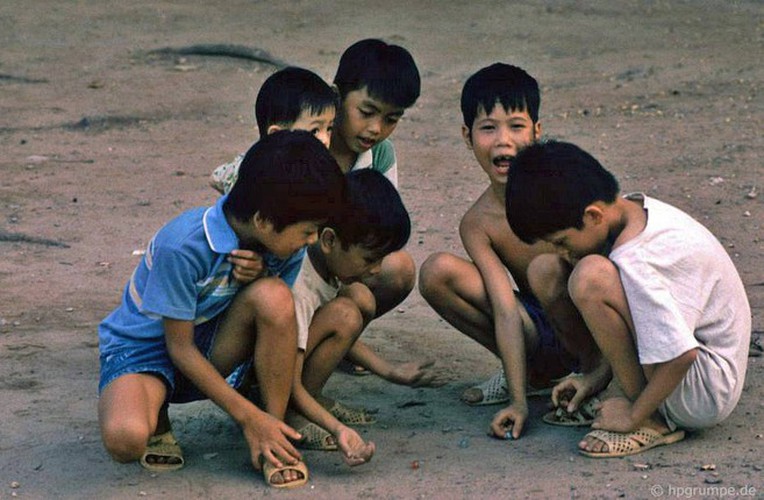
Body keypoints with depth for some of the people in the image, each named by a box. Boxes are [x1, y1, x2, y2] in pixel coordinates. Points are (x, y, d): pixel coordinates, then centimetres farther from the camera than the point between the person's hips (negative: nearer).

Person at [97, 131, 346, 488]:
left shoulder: (286, 244, -12)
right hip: (143, 348, -4)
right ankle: (154, 418, 1)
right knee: (126, 439, -38)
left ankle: (275, 445, -15)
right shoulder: (181, 247, -30)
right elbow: (180, 347, -21)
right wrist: (247, 416, -22)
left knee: (273, 297, -29)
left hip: (212, 347, 5)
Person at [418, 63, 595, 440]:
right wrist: (519, 401, -24)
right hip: (544, 330, 5)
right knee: (437, 272, -12)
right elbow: (506, 310, -14)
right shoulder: (478, 224, -7)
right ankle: (530, 375, 4)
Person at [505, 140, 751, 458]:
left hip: (708, 393, -10)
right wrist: (598, 377, 13)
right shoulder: (638, 208, 3)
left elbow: (682, 354, -32)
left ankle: (650, 421, -16)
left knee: (589, 278, -27)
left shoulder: (634, 258, -27)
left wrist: (634, 417, -18)